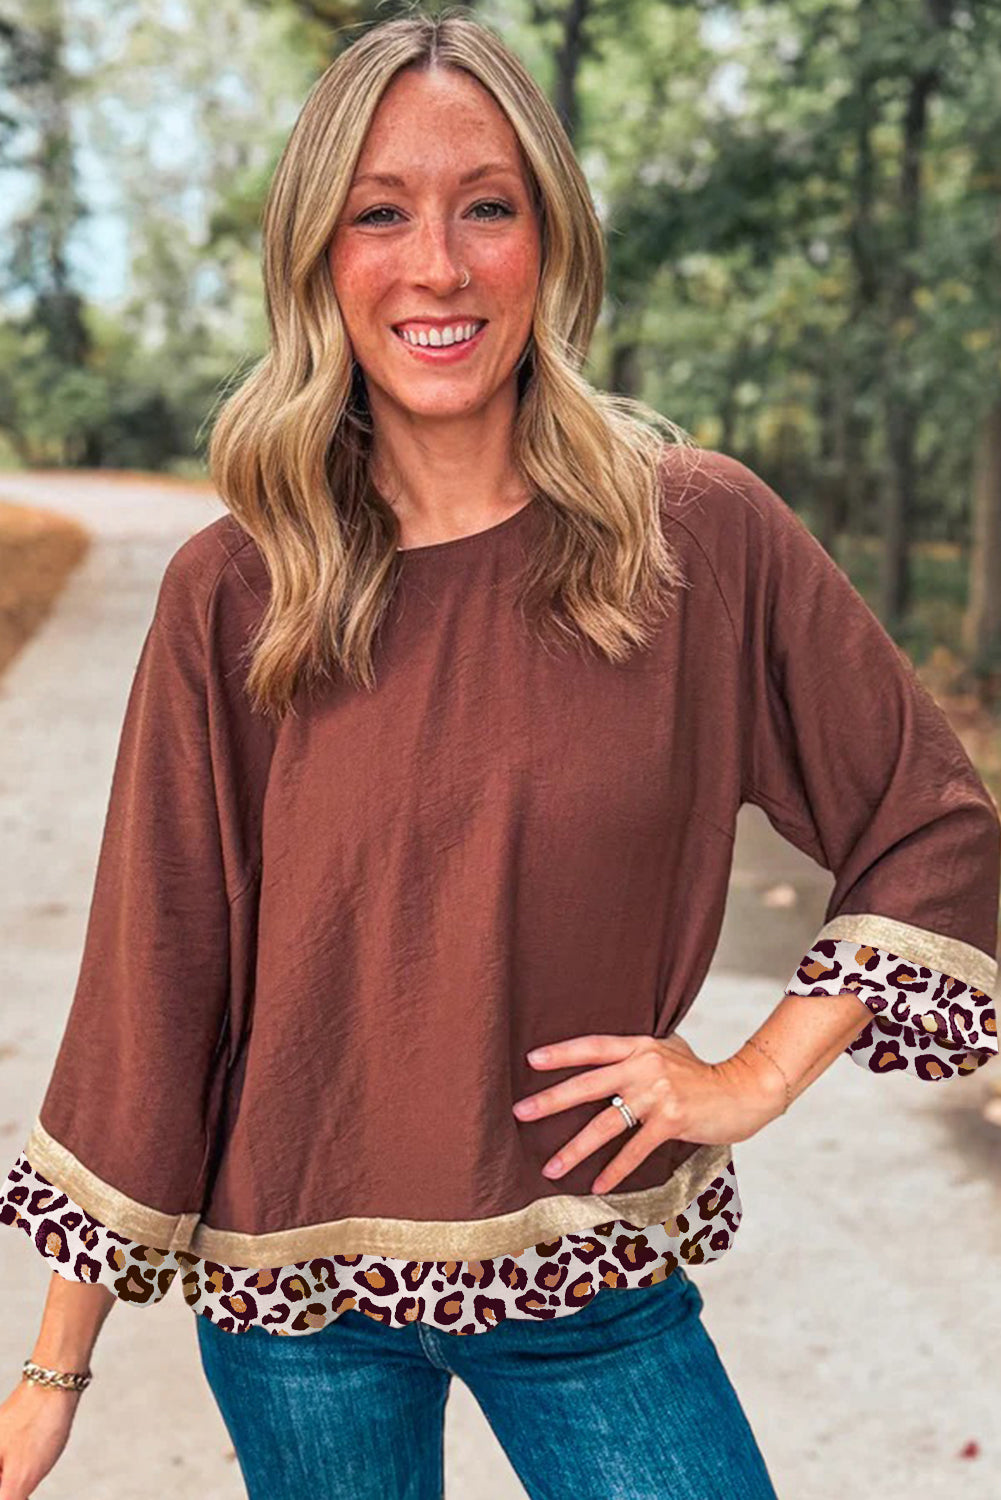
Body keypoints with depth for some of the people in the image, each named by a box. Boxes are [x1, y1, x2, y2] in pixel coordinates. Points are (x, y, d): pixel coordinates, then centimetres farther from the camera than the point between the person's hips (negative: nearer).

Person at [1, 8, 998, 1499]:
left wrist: (758, 1077, -6)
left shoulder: (704, 536, -10)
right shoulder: (233, 596, -9)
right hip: (297, 1302, 0)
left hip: (593, 1274, 0)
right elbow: (156, 973, -6)